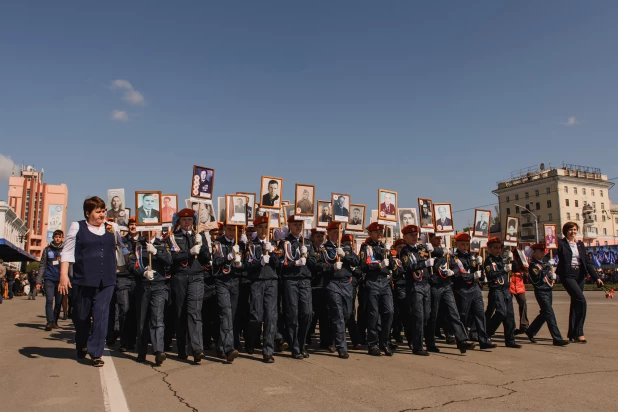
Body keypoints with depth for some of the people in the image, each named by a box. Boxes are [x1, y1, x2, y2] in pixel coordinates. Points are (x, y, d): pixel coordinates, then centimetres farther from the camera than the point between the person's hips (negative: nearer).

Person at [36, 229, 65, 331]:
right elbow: (42, 265, 7)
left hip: (61, 279, 1)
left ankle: (55, 321, 17)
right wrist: (39, 280, 1)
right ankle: (49, 322, -10)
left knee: (59, 302, 6)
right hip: (49, 279, -1)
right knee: (49, 301, -10)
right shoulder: (47, 249, 7)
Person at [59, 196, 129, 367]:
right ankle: (81, 347, 35)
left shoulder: (113, 228, 10)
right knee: (81, 316, 11)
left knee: (101, 316, -4)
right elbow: (67, 252, -1)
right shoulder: (77, 227, 2)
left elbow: (125, 246, 23)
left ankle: (95, 353, 4)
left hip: (106, 281, 1)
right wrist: (64, 275, -8)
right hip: (83, 280, -1)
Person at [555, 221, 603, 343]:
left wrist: (596, 277, 6)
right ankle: (578, 333, -11)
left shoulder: (580, 244, 14)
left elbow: (587, 261, 12)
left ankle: (572, 334, 18)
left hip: (580, 275, 6)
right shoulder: (561, 243, -3)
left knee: (575, 303, 9)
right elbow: (554, 257, -8)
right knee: (581, 300, -19)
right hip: (567, 275, -6)